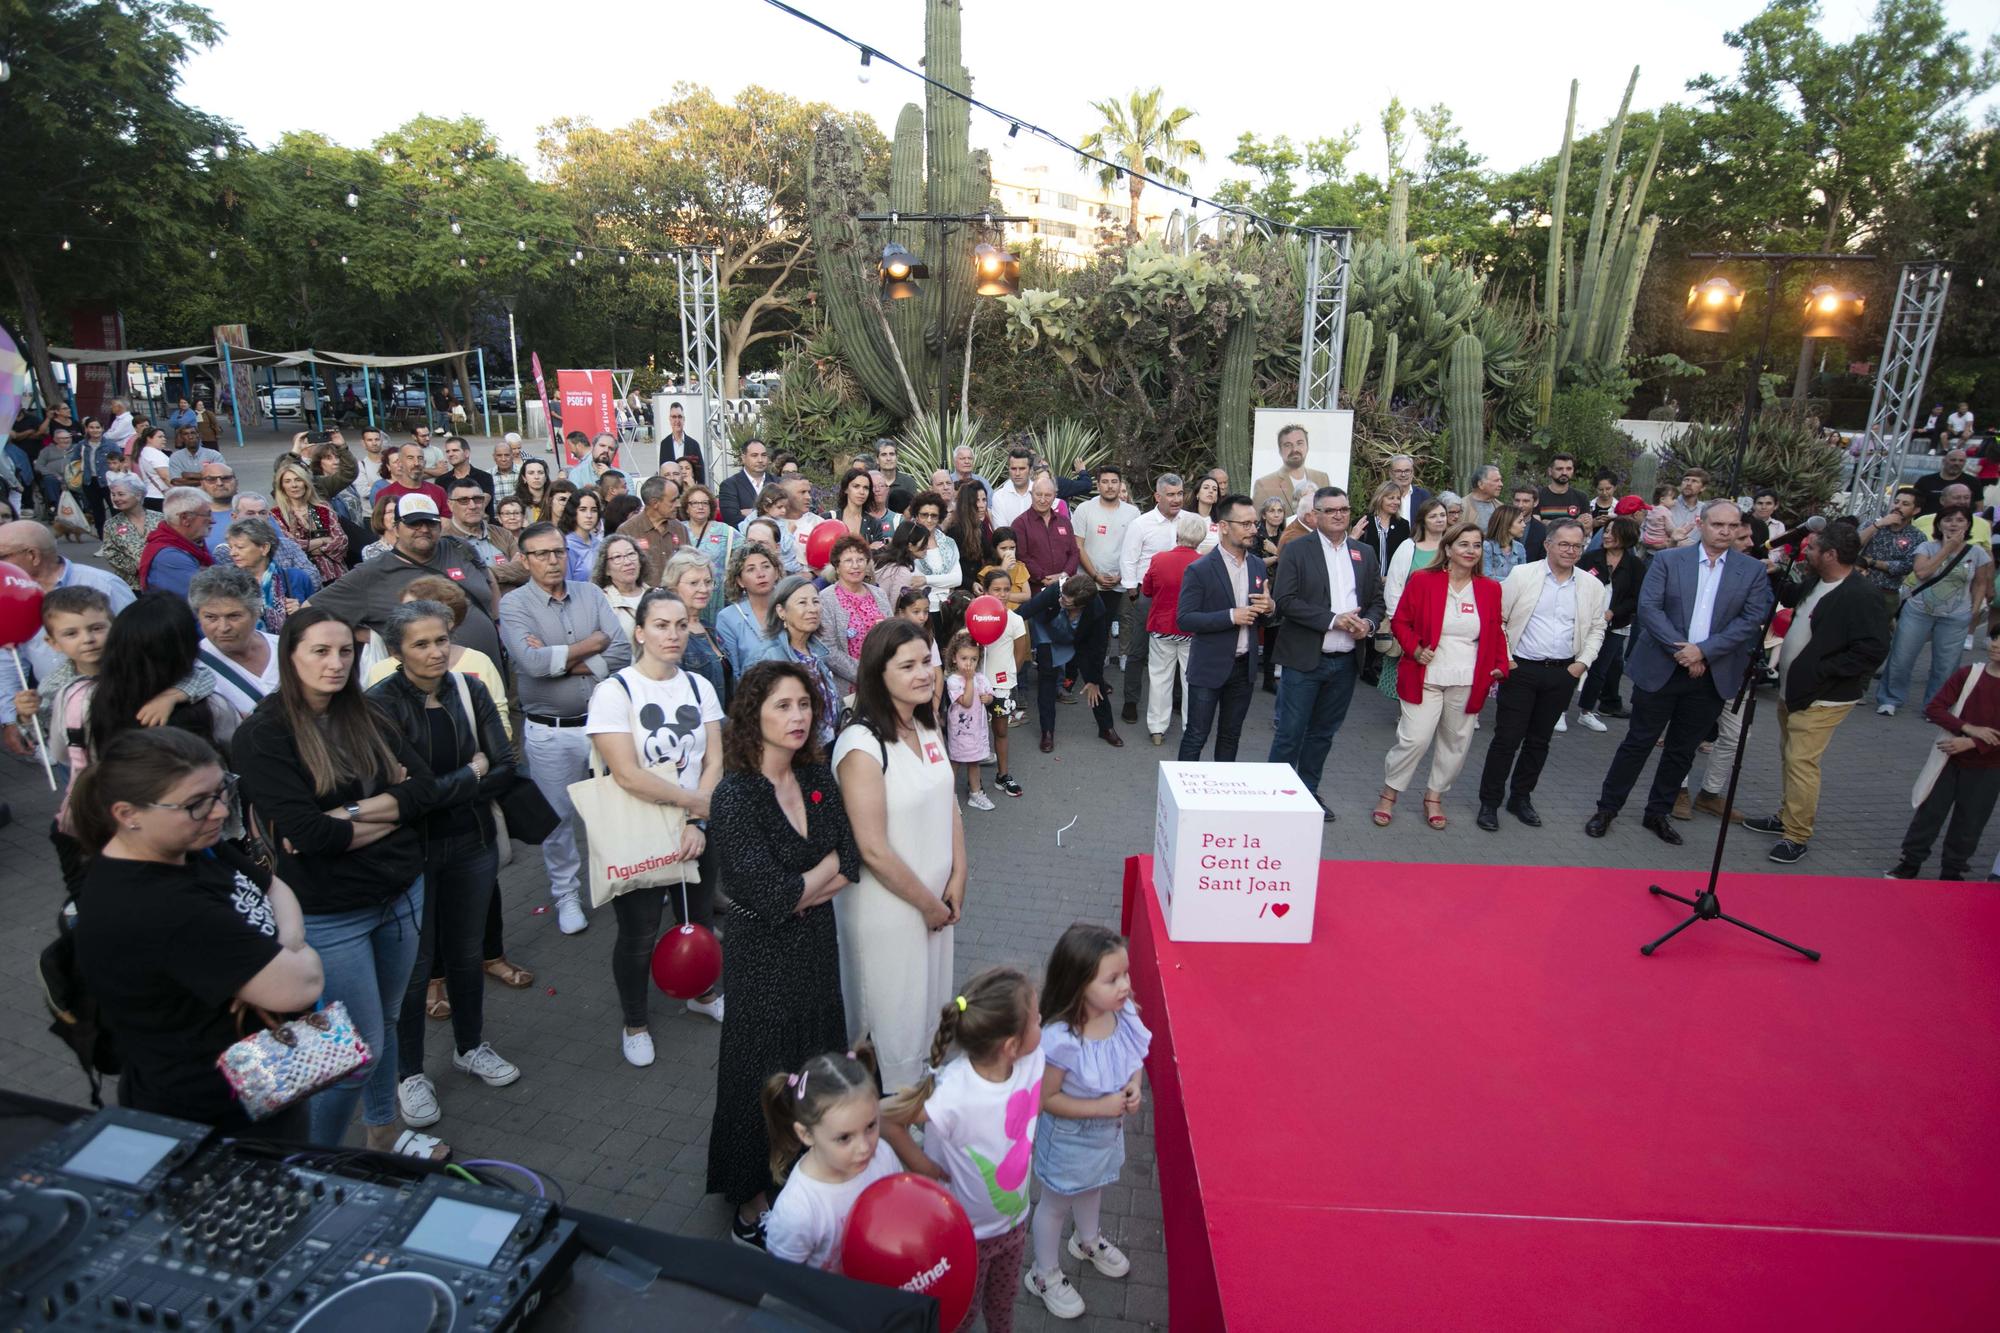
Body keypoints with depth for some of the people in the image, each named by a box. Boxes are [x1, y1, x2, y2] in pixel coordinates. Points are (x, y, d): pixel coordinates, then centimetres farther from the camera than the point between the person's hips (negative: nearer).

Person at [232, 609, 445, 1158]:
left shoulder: (366, 717, 3)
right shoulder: (263, 735, -13)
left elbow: (425, 788, -5)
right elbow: (305, 833, -21)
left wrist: (347, 814, -17)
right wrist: (391, 810, -10)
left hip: (402, 895, 6)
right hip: (329, 915, -5)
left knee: (387, 1022, 21)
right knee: (361, 1049, 3)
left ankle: (383, 1131, 43)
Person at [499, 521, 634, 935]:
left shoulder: (590, 593, 2)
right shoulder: (514, 604, -6)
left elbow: (623, 651, -9)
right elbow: (534, 662, -22)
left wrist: (562, 662, -16)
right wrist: (592, 644, -11)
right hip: (550, 732, -2)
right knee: (558, 816, 12)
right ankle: (566, 894, 30)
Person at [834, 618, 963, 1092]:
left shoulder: (926, 728, 0)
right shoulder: (862, 746, -25)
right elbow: (873, 849, -24)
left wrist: (957, 879, 1)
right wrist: (927, 903, -13)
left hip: (935, 898, 8)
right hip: (886, 907, -7)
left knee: (930, 1005, 24)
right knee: (892, 1020, 12)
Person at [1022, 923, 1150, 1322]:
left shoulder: (1126, 1015, -20)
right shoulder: (1061, 1039, -39)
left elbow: (1136, 1060, 0)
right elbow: (1047, 1098, -27)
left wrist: (1135, 1087, -19)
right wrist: (1102, 1107, -28)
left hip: (1109, 1132, 6)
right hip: (1070, 1139, -6)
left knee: (1092, 1188, 34)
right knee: (1057, 1203, 21)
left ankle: (1088, 1241, 64)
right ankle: (1044, 1274, 48)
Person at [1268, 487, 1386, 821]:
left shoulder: (1363, 554, 11)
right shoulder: (1296, 551, -4)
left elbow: (1377, 600, 14)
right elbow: (1286, 600, -14)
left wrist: (1368, 623, -9)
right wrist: (1333, 620, -19)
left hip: (1345, 662, 5)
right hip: (1304, 659, -5)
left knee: (1323, 732, 15)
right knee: (1290, 732, -1)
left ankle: (1309, 790, 28)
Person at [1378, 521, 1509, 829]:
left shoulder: (1490, 589, 5)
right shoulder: (1422, 580, -5)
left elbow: (1497, 632, 12)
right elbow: (1400, 622, 0)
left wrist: (1500, 666, -1)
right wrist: (1415, 649, -15)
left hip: (1468, 683, 4)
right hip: (1426, 678, -4)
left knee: (1456, 743, 11)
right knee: (1414, 739, -7)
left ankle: (1434, 796, 29)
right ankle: (1388, 794, 13)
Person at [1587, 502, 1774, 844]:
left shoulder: (1753, 570, 3)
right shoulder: (1668, 559, -2)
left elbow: (1753, 619, -5)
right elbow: (1648, 607, -10)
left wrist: (1703, 651, -16)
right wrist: (1680, 651, -17)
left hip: (1712, 676, 2)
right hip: (1660, 669, -2)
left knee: (1683, 750, 12)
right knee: (1638, 742, 4)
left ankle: (1659, 812, 27)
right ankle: (1607, 808, 14)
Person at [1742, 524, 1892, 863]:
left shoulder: (1860, 597, -21)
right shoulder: (1815, 583, 5)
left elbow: (1873, 650, -26)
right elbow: (1795, 598, 28)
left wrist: (1820, 670, -23)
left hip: (1822, 698, -9)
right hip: (1793, 690, 9)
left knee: (1801, 761, -8)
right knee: (1789, 756, 19)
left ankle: (1796, 836, 2)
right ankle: (1787, 816, 34)